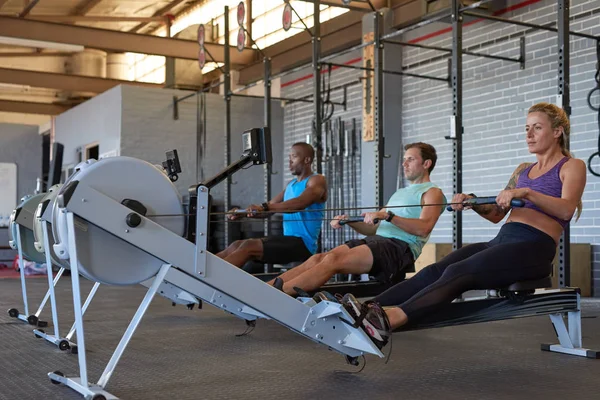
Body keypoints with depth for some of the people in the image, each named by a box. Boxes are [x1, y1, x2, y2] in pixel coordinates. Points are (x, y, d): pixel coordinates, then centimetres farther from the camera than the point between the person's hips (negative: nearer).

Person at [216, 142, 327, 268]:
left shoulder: (317, 180, -6)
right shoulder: (291, 184, 21)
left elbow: (300, 203, -25)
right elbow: (270, 207, 17)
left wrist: (264, 207, -37)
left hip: (303, 244, -8)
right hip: (288, 240, 8)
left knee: (249, 246, -23)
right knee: (237, 245, -3)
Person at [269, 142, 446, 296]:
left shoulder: (432, 193, 5)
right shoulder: (400, 193, 31)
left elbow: (424, 228, -15)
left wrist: (388, 216, -27)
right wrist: (349, 221, 6)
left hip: (401, 247, -8)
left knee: (334, 260, -27)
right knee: (318, 258, -14)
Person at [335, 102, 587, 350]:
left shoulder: (572, 166, 6)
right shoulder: (523, 170, 26)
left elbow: (567, 209, -14)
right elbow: (495, 214, 23)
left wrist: (527, 192, -30)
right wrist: (471, 201, 3)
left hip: (533, 249, -7)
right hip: (502, 240, 7)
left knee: (459, 273, -33)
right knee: (433, 271, -21)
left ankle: (389, 321, -55)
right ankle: (367, 311, -40)